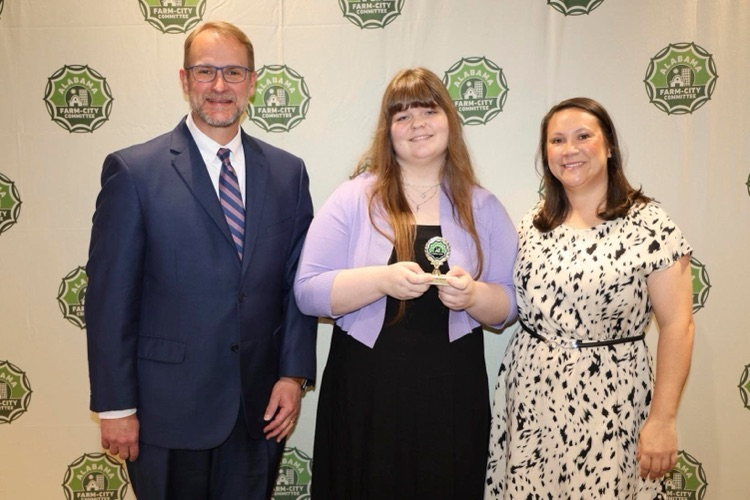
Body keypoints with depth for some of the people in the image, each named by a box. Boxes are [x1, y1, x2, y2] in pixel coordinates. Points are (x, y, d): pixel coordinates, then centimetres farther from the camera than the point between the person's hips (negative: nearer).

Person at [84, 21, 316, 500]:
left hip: (261, 408, 3)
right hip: (170, 408, -3)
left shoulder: (288, 172, 4)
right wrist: (116, 406, -8)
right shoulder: (133, 171, -7)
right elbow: (110, 296, -7)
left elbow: (299, 281, 6)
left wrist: (293, 374, -1)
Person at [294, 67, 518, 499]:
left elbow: (510, 305, 6)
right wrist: (382, 279, -22)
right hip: (364, 390, -1)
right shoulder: (354, 198, -1)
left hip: (452, 397, 2)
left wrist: (473, 295, -16)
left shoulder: (482, 207, 5)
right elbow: (308, 292, -7)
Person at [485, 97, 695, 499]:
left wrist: (662, 419, -12)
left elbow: (676, 324, -9)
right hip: (529, 399, 4)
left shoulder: (649, 225, -8)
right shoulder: (532, 225, 5)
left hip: (607, 403, -4)